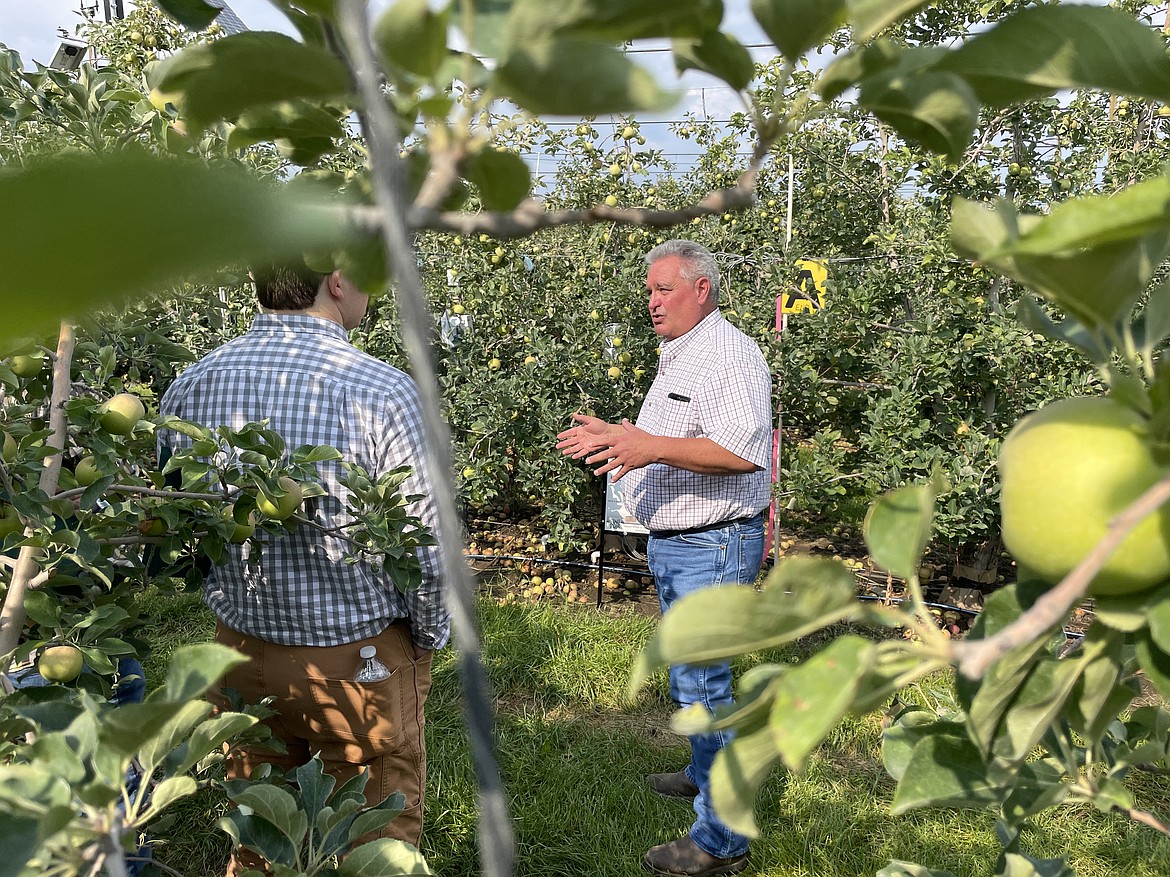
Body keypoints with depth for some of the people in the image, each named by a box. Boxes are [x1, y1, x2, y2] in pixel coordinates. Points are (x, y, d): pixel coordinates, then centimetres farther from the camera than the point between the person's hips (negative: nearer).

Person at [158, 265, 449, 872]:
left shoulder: (187, 389, -5)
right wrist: (428, 638, 3)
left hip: (239, 648, 5)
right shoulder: (381, 393, -21)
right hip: (359, 661, -4)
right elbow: (429, 553, -16)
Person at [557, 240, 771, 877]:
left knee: (701, 682, -6)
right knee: (691, 672, 22)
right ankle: (705, 773, 41)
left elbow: (743, 450, -29)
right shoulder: (676, 357, 16)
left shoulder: (731, 354, -16)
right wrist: (613, 436, 13)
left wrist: (651, 445, -32)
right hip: (671, 543, 10)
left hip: (713, 546, -10)